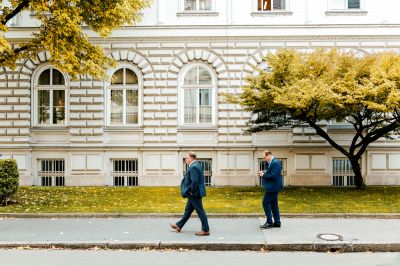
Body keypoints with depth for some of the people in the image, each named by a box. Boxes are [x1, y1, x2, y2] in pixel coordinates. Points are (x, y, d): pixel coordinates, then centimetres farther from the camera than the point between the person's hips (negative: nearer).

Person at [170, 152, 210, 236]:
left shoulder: (193, 167, -20)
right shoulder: (196, 165, 12)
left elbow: (194, 181, -28)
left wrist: (191, 192, -17)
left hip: (194, 194, -11)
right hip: (194, 194, 11)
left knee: (200, 211, -2)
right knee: (188, 210, 18)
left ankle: (205, 230, 6)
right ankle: (179, 226, 30)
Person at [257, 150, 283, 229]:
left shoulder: (275, 163, -18)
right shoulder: (271, 163, 14)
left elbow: (273, 176, -25)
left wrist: (263, 175, -16)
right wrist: (263, 173, 1)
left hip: (272, 187, -11)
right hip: (273, 187, 11)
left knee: (265, 203, -6)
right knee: (273, 204, 13)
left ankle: (269, 222, -1)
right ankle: (277, 222, 20)